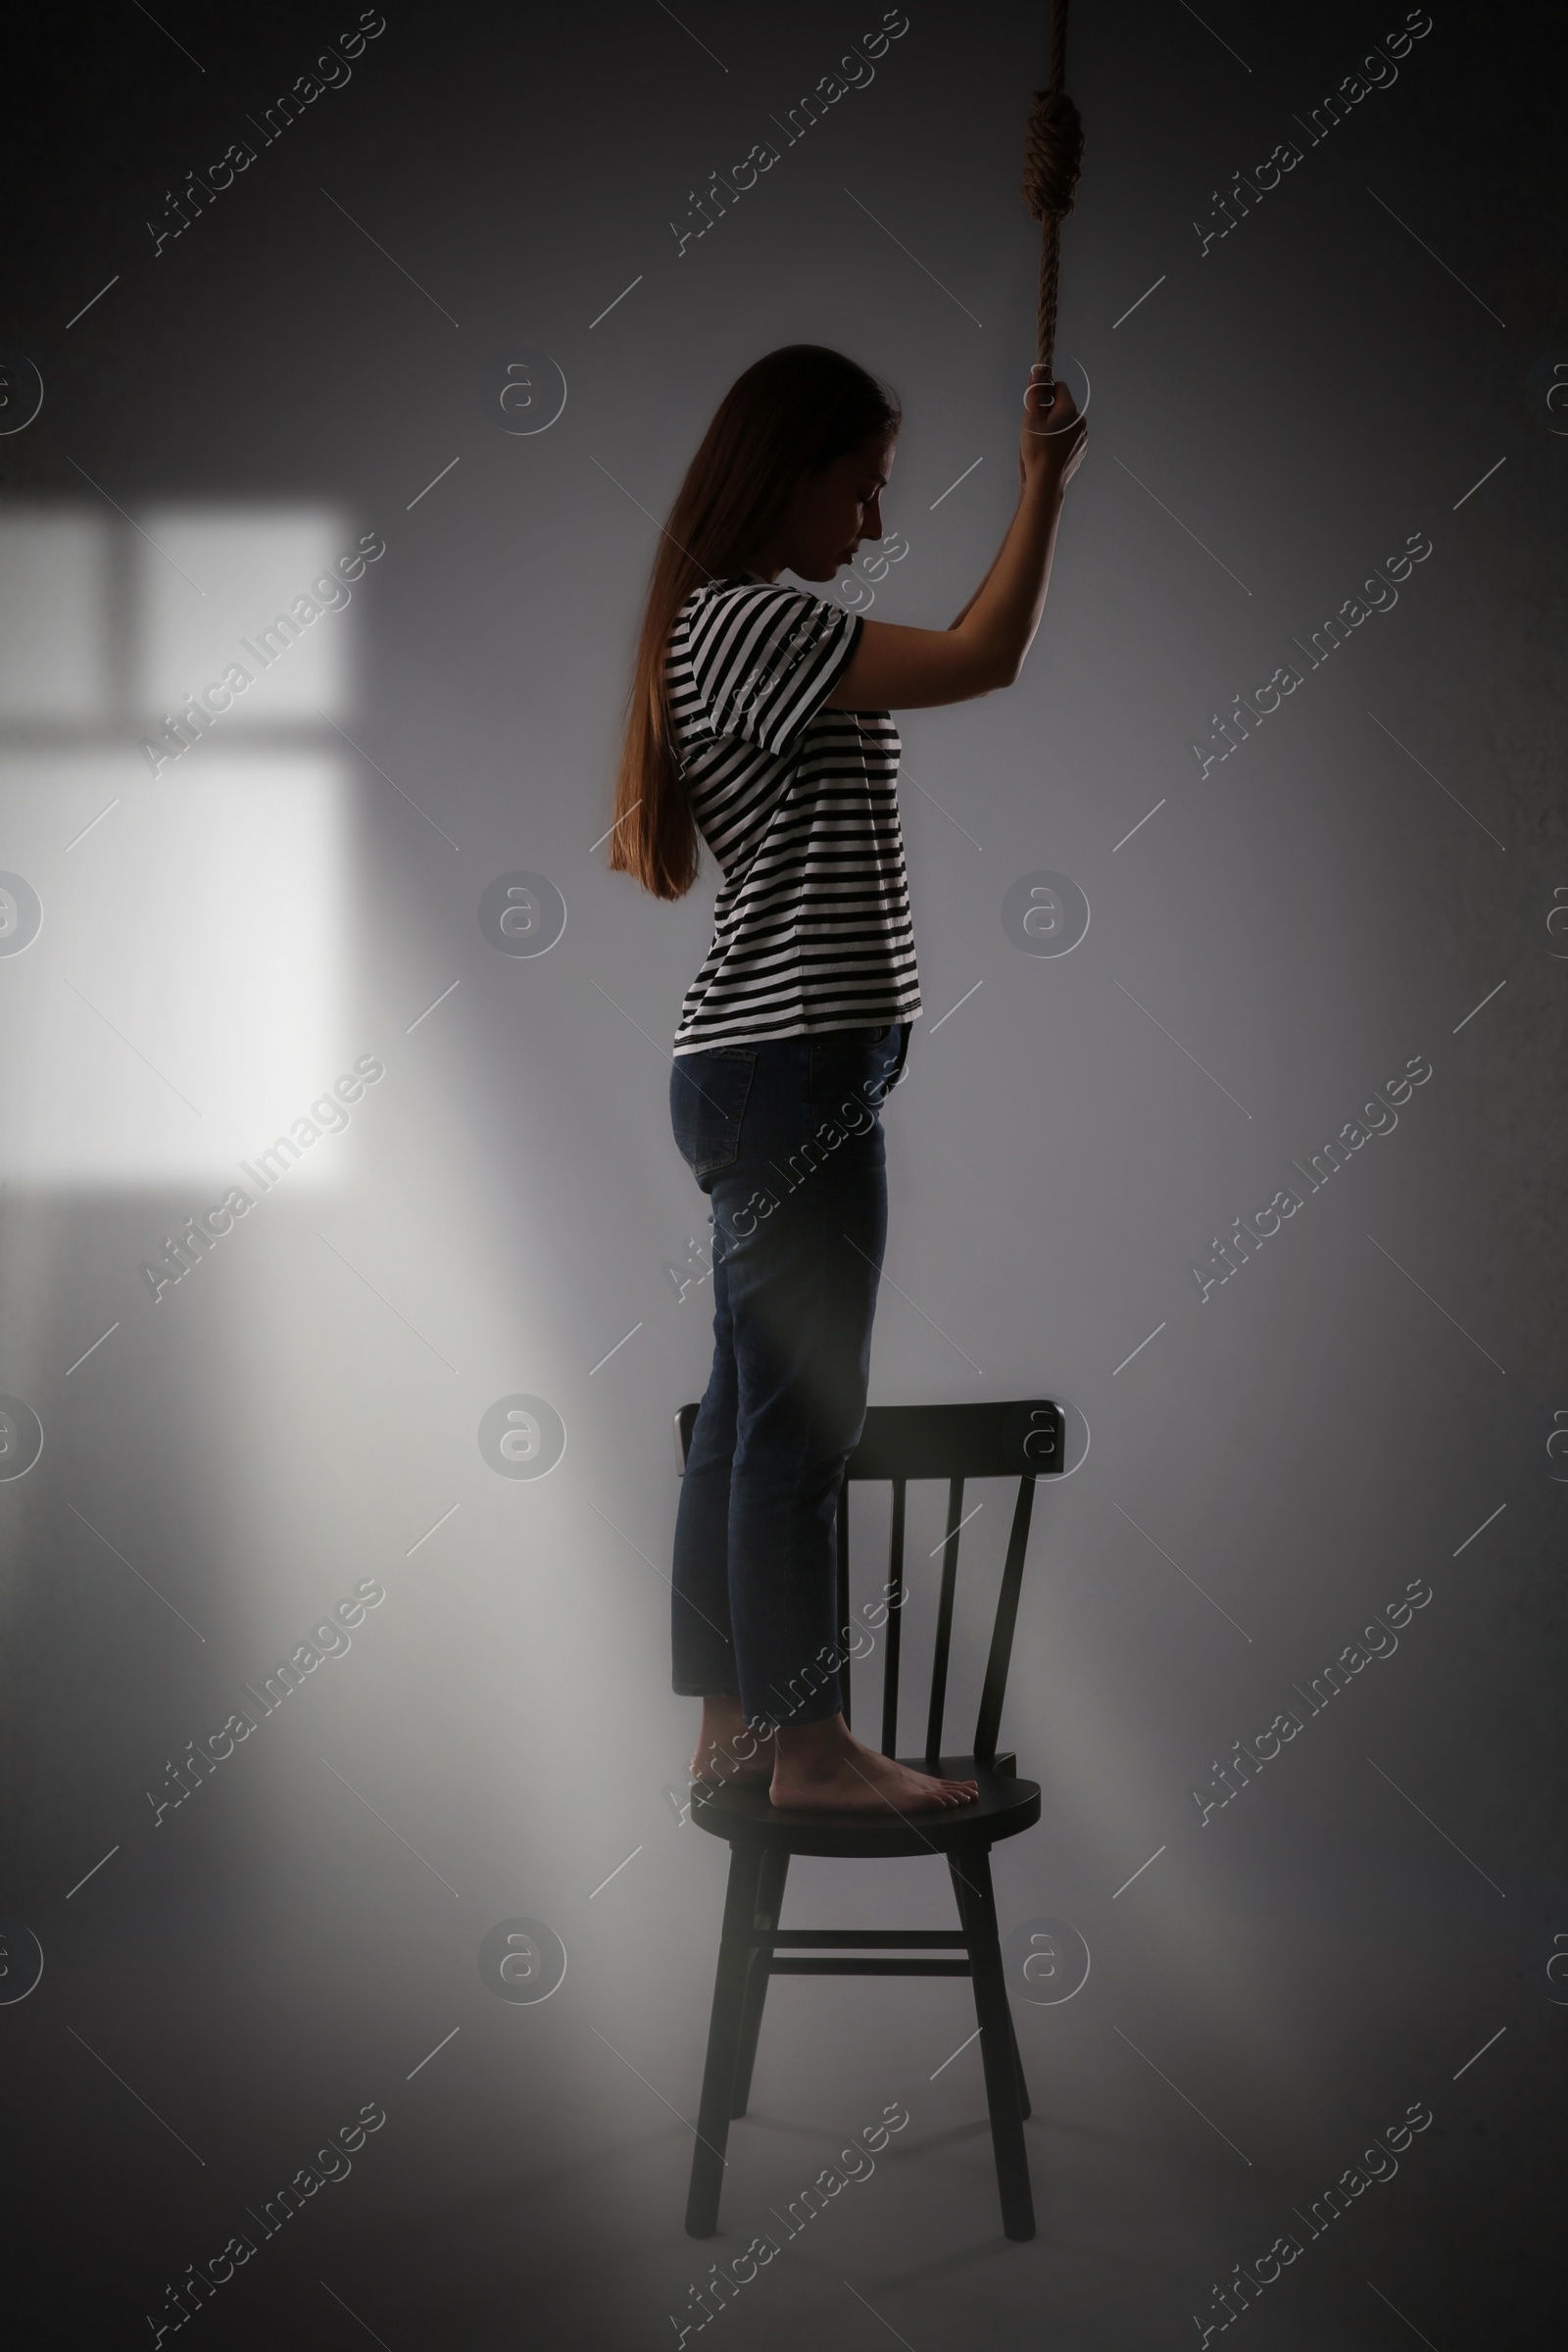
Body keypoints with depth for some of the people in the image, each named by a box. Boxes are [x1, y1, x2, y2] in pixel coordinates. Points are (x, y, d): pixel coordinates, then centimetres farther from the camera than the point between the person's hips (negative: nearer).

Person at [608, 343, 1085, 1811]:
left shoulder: (741, 631, 19)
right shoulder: (746, 623, -14)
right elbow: (982, 659, -18)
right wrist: (1043, 481, -9)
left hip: (762, 1070, 11)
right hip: (789, 1069, -11)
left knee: (747, 1412, 11)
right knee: (801, 1415, -5)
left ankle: (730, 1729, 17)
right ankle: (808, 1747, 2)